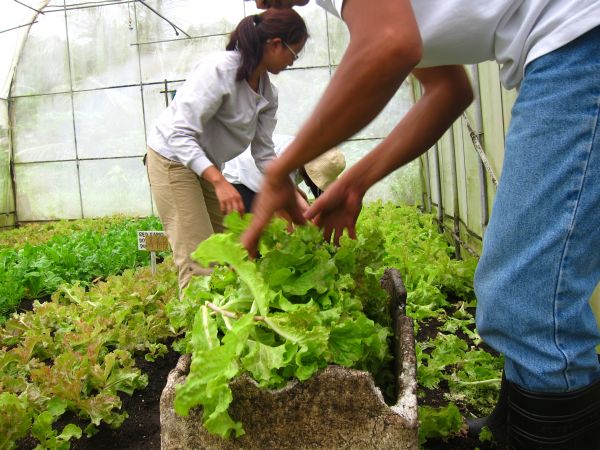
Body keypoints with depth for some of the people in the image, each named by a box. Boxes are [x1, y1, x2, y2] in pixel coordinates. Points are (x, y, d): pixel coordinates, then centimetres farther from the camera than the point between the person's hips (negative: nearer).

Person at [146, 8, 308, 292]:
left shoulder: (268, 93, 0)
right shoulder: (219, 69, -24)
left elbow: (264, 153, 3)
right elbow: (181, 135, -28)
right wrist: (219, 181, -38)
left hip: (207, 165, 8)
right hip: (173, 158, -8)